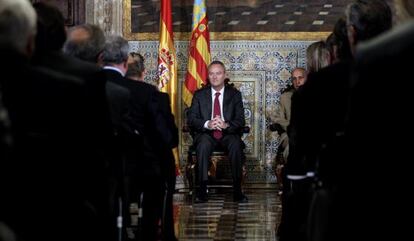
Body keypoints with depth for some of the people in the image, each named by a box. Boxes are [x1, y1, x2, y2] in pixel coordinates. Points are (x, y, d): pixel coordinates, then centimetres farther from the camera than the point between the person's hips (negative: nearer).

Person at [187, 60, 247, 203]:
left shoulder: (235, 94, 8)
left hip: (228, 134, 0)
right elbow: (191, 119, 1)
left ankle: (237, 190, -30)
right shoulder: (199, 95, 9)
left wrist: (226, 125, -23)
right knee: (203, 143, -35)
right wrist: (207, 124, -20)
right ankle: (202, 190, -34)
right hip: (206, 134, 0)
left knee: (236, 144, -34)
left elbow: (240, 120, 0)